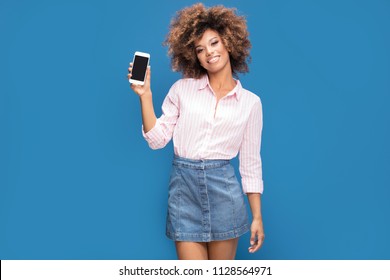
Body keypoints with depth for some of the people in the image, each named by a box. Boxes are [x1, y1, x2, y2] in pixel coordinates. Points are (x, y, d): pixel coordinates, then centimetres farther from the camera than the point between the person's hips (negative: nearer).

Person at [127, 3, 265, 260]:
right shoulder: (182, 89, 5)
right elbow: (157, 139, 1)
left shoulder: (250, 102, 5)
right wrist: (145, 95, -8)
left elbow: (250, 163, 6)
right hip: (184, 187, 0)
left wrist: (257, 216, 4)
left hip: (223, 188, 0)